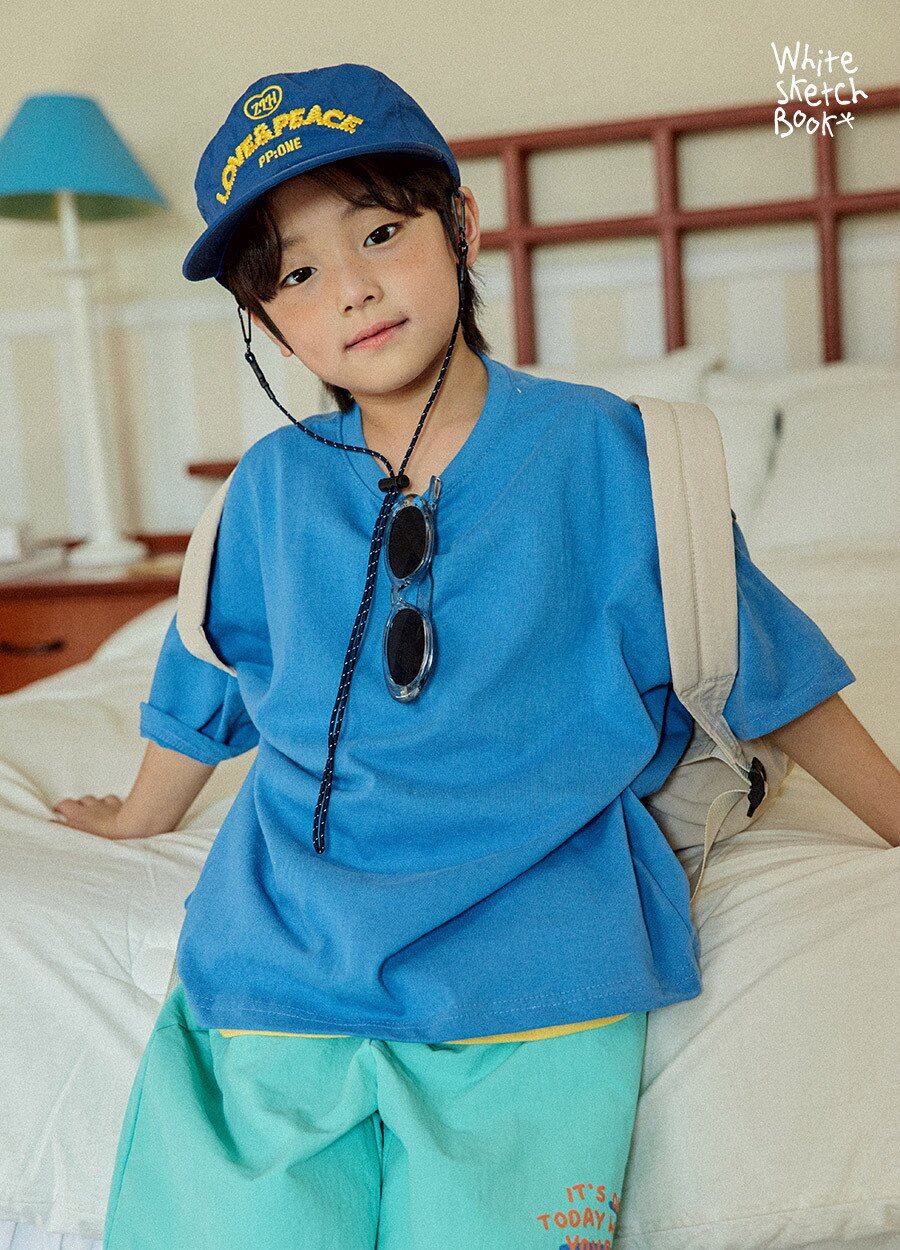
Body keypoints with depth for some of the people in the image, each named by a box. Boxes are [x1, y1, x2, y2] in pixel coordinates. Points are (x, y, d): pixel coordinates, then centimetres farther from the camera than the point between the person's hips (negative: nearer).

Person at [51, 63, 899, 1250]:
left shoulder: (602, 451, -1)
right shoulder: (273, 486, 6)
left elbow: (761, 668, 9)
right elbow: (208, 693, 23)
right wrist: (141, 815, 38)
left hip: (533, 974, -2)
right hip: (278, 965, 3)